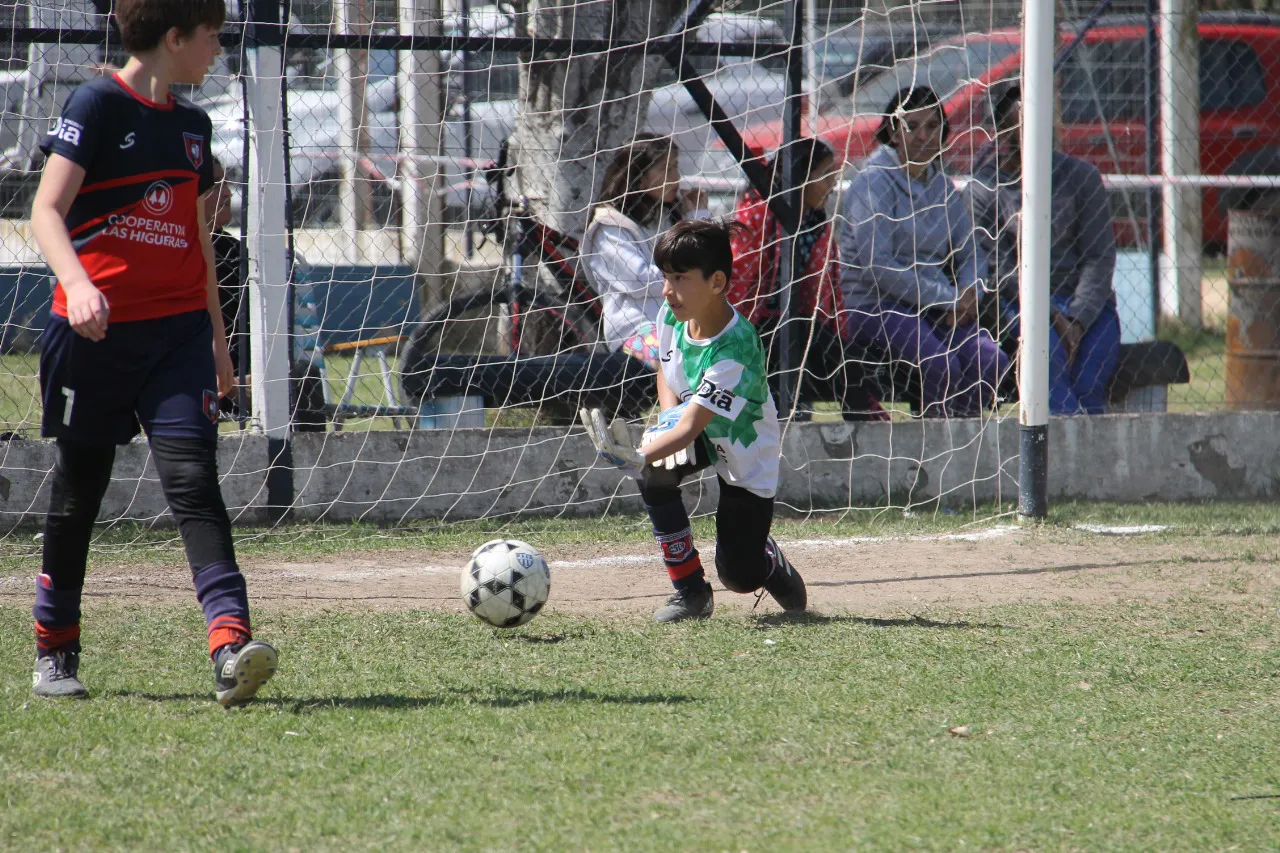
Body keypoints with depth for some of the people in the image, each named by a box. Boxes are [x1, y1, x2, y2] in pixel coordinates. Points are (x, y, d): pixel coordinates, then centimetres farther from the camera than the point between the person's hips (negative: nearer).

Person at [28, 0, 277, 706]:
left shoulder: (190, 125, 15)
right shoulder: (98, 104, -5)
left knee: (193, 476, -13)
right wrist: (77, 282, -31)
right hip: (95, 327, -4)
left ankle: (230, 646, -27)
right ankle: (54, 650, 23)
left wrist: (216, 338, 27)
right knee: (78, 488, 7)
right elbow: (48, 208, -14)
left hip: (178, 330, 4)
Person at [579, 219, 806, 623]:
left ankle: (773, 562, 36)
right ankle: (689, 590, -15)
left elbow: (690, 428, -41)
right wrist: (670, 415, -12)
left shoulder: (735, 351, -35)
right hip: (693, 429, 5)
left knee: (740, 575, -4)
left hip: (746, 455, -5)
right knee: (654, 471, -30)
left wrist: (638, 458, -58)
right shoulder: (672, 316, -15)